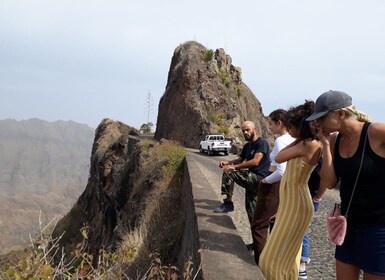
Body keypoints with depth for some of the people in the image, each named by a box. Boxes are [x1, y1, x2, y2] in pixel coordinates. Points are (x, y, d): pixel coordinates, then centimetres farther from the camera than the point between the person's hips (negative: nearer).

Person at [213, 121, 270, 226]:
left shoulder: (262, 142, -11)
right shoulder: (247, 146, 17)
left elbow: (255, 162, -22)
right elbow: (240, 159, 20)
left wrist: (234, 167, -23)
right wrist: (228, 162, -3)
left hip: (259, 178, -9)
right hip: (252, 179, 9)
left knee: (228, 172, -20)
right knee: (251, 211, 11)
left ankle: (228, 202, -13)